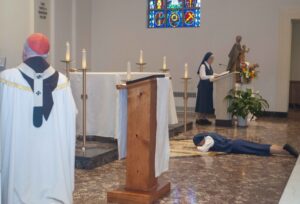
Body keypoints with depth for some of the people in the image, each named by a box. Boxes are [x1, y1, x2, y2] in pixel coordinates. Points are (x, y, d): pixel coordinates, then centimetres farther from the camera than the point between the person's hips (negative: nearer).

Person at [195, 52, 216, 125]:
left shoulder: (210, 66, 14)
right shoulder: (203, 66, -11)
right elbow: (203, 76, -19)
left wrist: (214, 75, 5)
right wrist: (212, 76, -18)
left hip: (209, 87, 8)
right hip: (203, 86, -8)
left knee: (208, 102, 8)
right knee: (202, 102, -5)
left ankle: (204, 118, 13)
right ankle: (199, 118, 1)